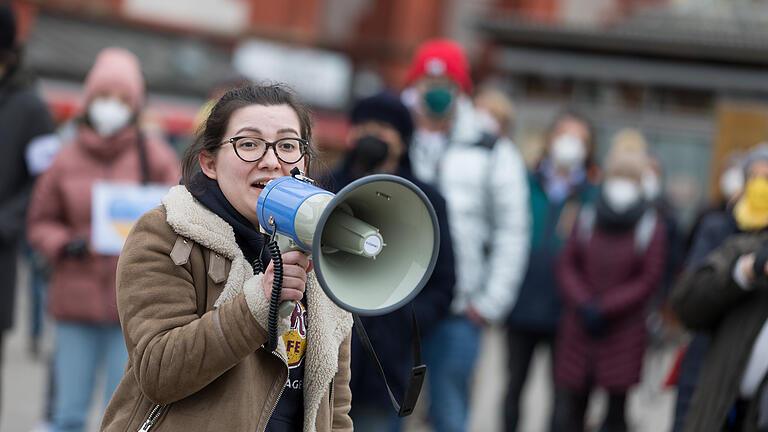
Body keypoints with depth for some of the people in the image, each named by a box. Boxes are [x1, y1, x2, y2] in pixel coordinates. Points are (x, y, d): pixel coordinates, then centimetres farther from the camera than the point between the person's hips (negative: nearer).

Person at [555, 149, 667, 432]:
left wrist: (603, 308, -11)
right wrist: (584, 304, -12)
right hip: (579, 331, 2)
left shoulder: (651, 226, -2)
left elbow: (649, 281, -5)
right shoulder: (587, 219, 5)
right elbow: (567, 266, 4)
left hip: (623, 332, -2)